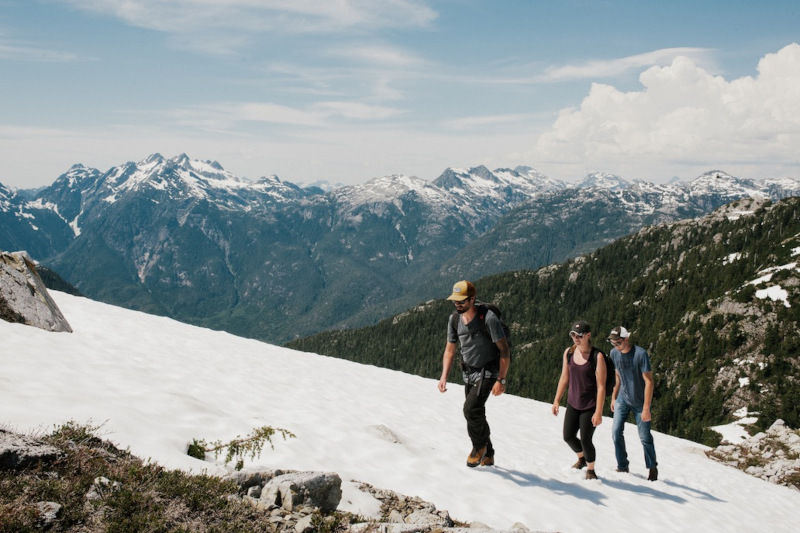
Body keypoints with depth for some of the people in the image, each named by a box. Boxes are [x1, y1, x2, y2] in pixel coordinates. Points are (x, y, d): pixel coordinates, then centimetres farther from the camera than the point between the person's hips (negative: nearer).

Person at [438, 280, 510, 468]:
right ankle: (488, 455, 30)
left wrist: (501, 380, -20)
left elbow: (504, 350, -18)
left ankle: (479, 447, 4)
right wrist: (444, 376, -4)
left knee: (471, 409, -22)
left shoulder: (488, 318, -22)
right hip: (468, 373, 7)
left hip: (488, 372, -7)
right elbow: (449, 350, 7)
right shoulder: (454, 320, -2)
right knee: (476, 414, 12)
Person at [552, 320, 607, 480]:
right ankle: (582, 459, 40)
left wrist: (598, 412, -19)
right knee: (568, 437, 9)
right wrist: (557, 401, 9)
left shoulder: (597, 356, -16)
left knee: (585, 440, -3)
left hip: (590, 406, -5)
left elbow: (601, 386, -16)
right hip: (573, 403, 5)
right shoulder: (568, 353, 0)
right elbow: (564, 378, 10)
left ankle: (591, 470, 23)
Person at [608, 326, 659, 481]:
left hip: (640, 401, -4)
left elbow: (649, 382, -20)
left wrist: (646, 408, -22)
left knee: (645, 437, 2)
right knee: (616, 432, -7)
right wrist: (613, 397, 12)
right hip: (623, 398, 4)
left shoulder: (640, 354, -22)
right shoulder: (614, 353, -5)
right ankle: (623, 466, 8)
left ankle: (652, 468, 24)